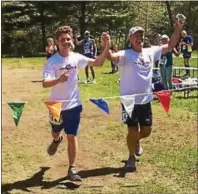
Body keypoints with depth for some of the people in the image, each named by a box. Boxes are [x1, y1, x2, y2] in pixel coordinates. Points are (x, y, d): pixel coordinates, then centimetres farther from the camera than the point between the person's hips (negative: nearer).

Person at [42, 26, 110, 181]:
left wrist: (107, 47, -21)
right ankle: (56, 140, 60)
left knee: (72, 136, 2)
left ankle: (72, 168, 12)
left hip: (73, 104, 1)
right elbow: (45, 84, -25)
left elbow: (97, 63, -6)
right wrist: (58, 80, -46)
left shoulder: (76, 57, -5)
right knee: (55, 132, 23)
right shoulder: (52, 61, -15)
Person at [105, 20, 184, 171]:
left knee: (146, 131, 14)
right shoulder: (125, 55, -12)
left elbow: (170, 46, 9)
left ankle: (137, 142, 48)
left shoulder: (150, 52, 3)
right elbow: (111, 57, -31)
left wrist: (178, 29, 0)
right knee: (133, 131, 3)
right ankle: (132, 157, 26)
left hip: (145, 101, 5)